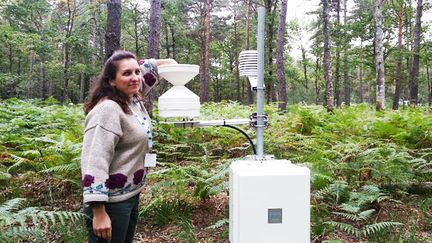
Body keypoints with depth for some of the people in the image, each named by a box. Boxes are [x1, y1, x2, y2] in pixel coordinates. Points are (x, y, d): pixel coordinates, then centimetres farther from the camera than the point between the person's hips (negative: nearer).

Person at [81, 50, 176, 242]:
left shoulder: (133, 100, 5)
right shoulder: (107, 110, -21)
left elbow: (144, 72, 26)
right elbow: (94, 163, -27)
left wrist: (164, 62, 9)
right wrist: (99, 214, -29)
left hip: (132, 195, 9)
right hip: (111, 203, -9)